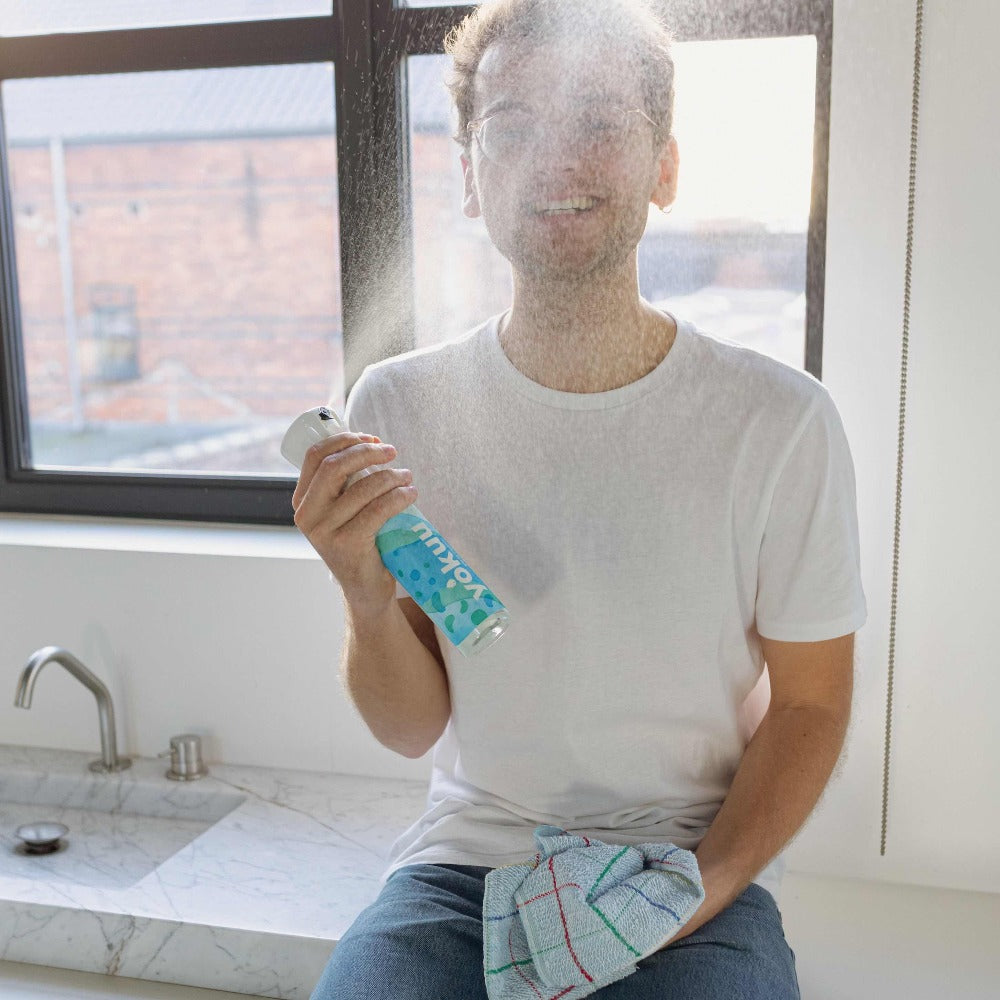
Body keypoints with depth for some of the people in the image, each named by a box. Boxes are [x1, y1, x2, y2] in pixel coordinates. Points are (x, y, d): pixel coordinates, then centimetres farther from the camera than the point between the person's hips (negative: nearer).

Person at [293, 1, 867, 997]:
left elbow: (810, 702, 1)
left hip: (699, 859, 0)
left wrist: (699, 887, -12)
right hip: (466, 855, 1)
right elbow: (413, 728, -2)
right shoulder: (396, 407, -5)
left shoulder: (781, 421, -10)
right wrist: (366, 595, -21)